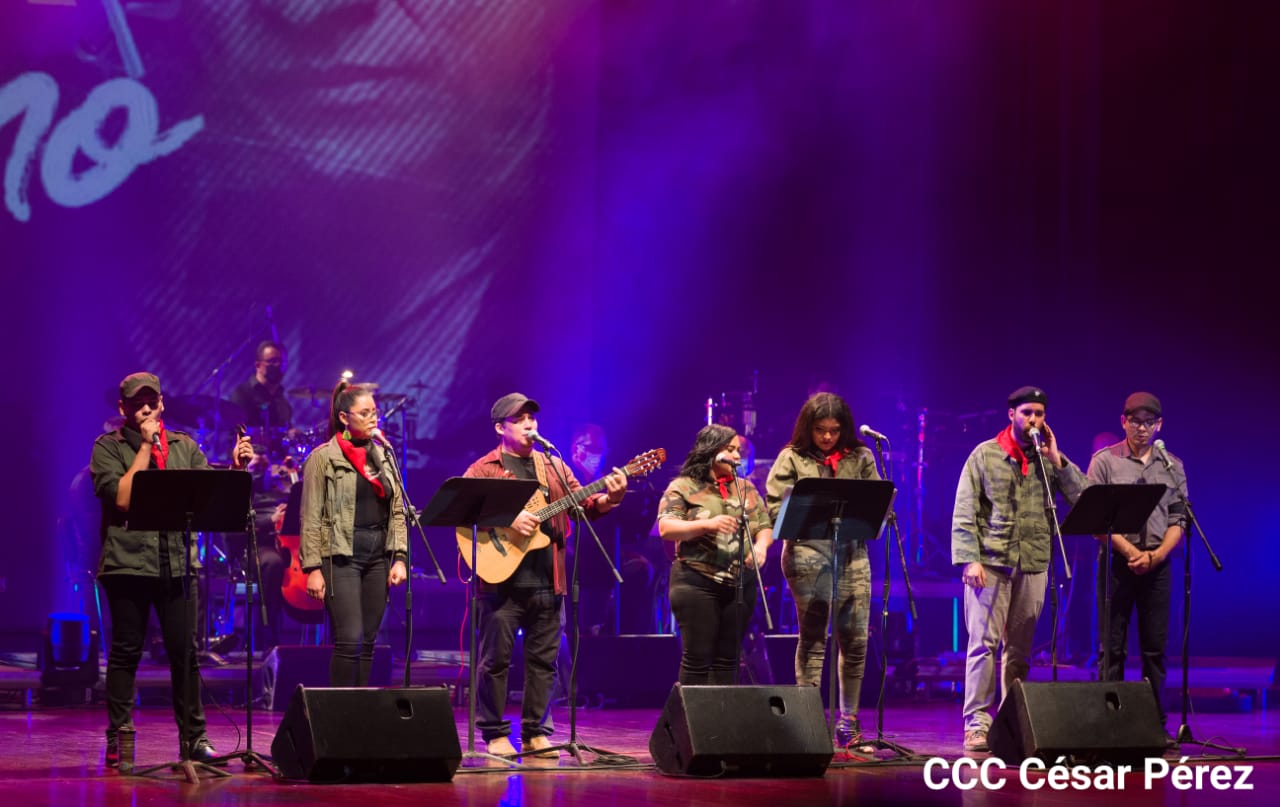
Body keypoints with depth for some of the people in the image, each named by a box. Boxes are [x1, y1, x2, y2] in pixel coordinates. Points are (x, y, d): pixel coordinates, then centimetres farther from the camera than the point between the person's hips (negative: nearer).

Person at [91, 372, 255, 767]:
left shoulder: (185, 446, 13)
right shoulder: (108, 447, 3)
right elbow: (121, 497, -12)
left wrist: (236, 467, -11)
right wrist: (145, 446, -9)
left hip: (178, 562, 3)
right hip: (129, 560, -3)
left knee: (186, 652, 2)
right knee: (125, 652, 1)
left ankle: (193, 737, 8)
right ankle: (118, 740, 8)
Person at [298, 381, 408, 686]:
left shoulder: (383, 456, 13)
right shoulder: (324, 458, -3)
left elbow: (397, 512, 14)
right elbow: (311, 518, -6)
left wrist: (400, 558, 4)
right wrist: (312, 568, -12)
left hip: (377, 557, 6)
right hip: (341, 557, -5)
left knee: (367, 643, 6)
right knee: (350, 641, -13)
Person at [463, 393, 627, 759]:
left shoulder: (555, 467, 16)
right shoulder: (484, 469, 1)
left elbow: (584, 505, 9)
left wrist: (609, 498, -11)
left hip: (547, 580, 5)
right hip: (502, 579, -5)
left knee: (543, 660, 7)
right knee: (496, 658, -1)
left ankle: (536, 733, 14)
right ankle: (495, 734, 8)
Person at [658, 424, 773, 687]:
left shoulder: (746, 489, 15)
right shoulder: (683, 487, 0)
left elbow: (765, 526, 15)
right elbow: (666, 528, -10)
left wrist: (761, 546, -9)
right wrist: (706, 525, -23)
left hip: (741, 585, 5)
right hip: (697, 584, -5)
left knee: (727, 658, 5)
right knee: (697, 657, -6)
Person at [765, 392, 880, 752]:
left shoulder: (860, 458, 10)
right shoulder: (793, 459, 3)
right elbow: (775, 507, -1)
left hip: (852, 554, 3)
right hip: (808, 554, -3)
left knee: (855, 640, 4)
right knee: (813, 640, -2)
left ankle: (848, 724, 14)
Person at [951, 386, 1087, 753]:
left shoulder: (1050, 459, 9)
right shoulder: (985, 455, 2)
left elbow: (1082, 497, -3)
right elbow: (964, 512, -2)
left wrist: (1056, 458, -6)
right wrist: (969, 559, -11)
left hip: (1033, 565, 3)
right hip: (991, 563, -3)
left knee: (1020, 648, 8)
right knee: (983, 643, -7)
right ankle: (977, 723, -6)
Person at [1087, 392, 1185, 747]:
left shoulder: (1173, 466, 10)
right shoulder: (1105, 461, 1)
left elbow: (1178, 519, 7)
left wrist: (1155, 556, -9)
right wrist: (1131, 552, -13)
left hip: (1157, 564, 3)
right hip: (1117, 561, -3)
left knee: (1155, 647, 3)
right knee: (1112, 647, -2)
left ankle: (1156, 725, 7)